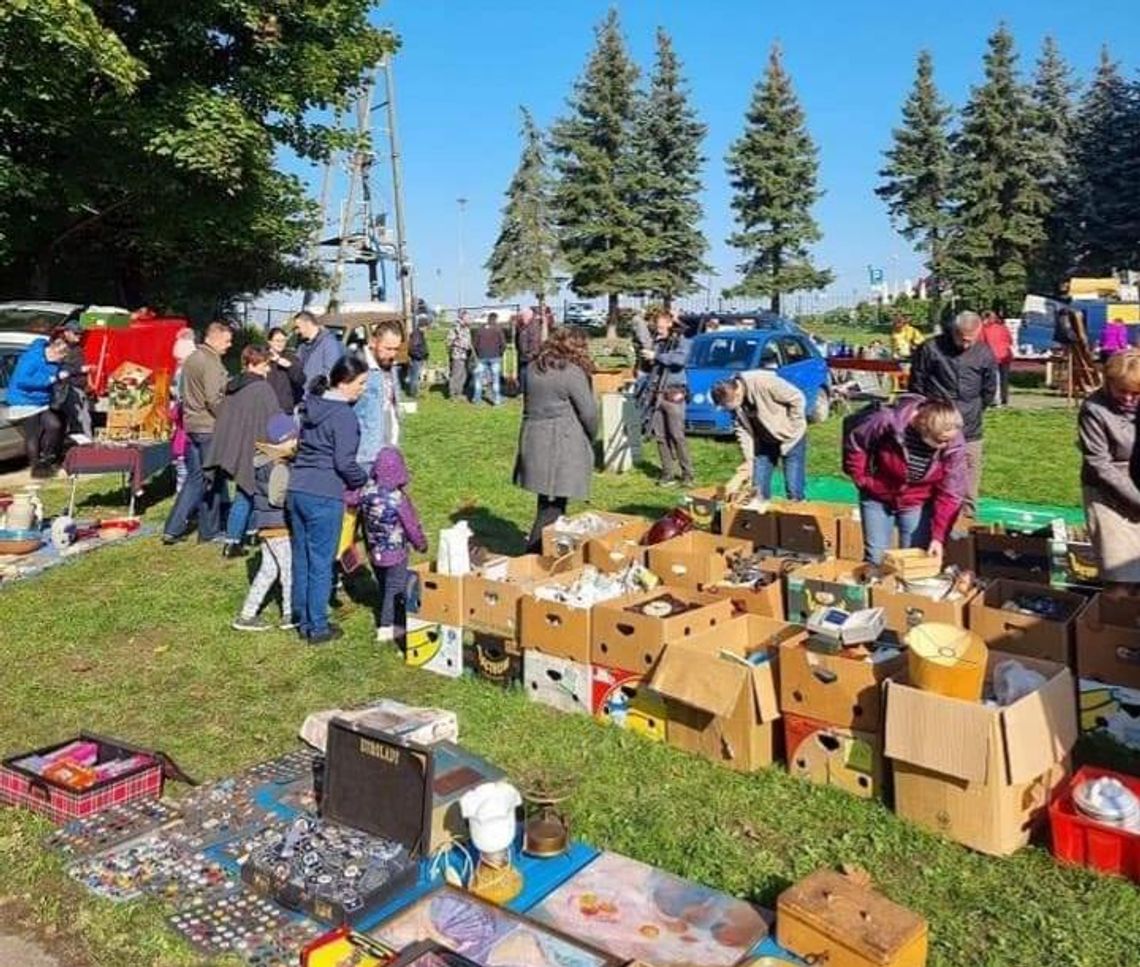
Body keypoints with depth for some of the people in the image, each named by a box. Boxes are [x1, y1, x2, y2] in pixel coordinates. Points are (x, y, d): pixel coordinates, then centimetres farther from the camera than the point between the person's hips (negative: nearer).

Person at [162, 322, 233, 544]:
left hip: (191, 424, 9)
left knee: (195, 477, 13)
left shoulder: (193, 358, 14)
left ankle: (173, 528, 9)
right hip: (209, 426, -9)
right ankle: (209, 530, 12)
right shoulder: (211, 362, -15)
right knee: (213, 478, 3)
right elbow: (214, 399, -22)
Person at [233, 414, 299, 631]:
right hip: (278, 524, -9)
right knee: (289, 568, 3)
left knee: (268, 568, 16)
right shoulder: (279, 467, -21)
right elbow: (276, 497, -25)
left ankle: (247, 613, 18)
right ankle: (290, 615, 12)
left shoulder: (260, 459, 8)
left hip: (263, 523, 9)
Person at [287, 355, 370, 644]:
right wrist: (364, 480, 2)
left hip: (296, 491, 8)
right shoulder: (344, 415, -13)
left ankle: (303, 621, 25)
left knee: (301, 559, 14)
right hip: (324, 497, -8)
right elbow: (344, 462, -16)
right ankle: (318, 628, 12)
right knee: (321, 563, 3)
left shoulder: (311, 405, 12)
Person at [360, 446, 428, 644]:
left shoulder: (367, 492, -10)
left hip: (375, 553, 5)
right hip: (395, 554, -5)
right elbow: (412, 526, -12)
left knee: (383, 588, 18)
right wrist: (421, 544, 3)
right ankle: (386, 628, 10)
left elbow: (363, 520, -1)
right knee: (394, 589, 7)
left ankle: (384, 624, 27)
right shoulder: (399, 498, -21)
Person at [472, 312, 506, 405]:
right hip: (495, 357, -2)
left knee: (478, 376, 13)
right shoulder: (497, 329, -6)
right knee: (495, 378, 3)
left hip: (482, 357, 3)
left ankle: (477, 397, 12)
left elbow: (474, 342, 6)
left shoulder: (480, 329, 4)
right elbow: (503, 344, -10)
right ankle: (496, 399, 3)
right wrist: (499, 352, 6)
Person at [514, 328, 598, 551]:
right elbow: (589, 411, -9)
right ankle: (536, 548, 2)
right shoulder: (573, 372, -11)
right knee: (553, 503, 0)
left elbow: (530, 403, 13)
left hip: (532, 439, 7)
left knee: (547, 499, 14)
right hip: (561, 444, -7)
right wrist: (591, 438, 8)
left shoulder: (534, 368, 9)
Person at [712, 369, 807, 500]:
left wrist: (792, 427, -16)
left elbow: (797, 399, -21)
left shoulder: (765, 382, -31)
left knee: (794, 491, -5)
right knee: (758, 489, 5)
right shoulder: (733, 400, -12)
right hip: (765, 440, 5)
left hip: (790, 437, -5)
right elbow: (743, 430, -3)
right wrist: (749, 460, -7)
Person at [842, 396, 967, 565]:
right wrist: (862, 479, -10)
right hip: (877, 497, -1)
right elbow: (854, 441, -13)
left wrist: (938, 537, -20)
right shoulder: (889, 421, -31)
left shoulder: (954, 444, -23)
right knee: (875, 557, 2)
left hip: (917, 503, 1)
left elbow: (950, 494, -16)